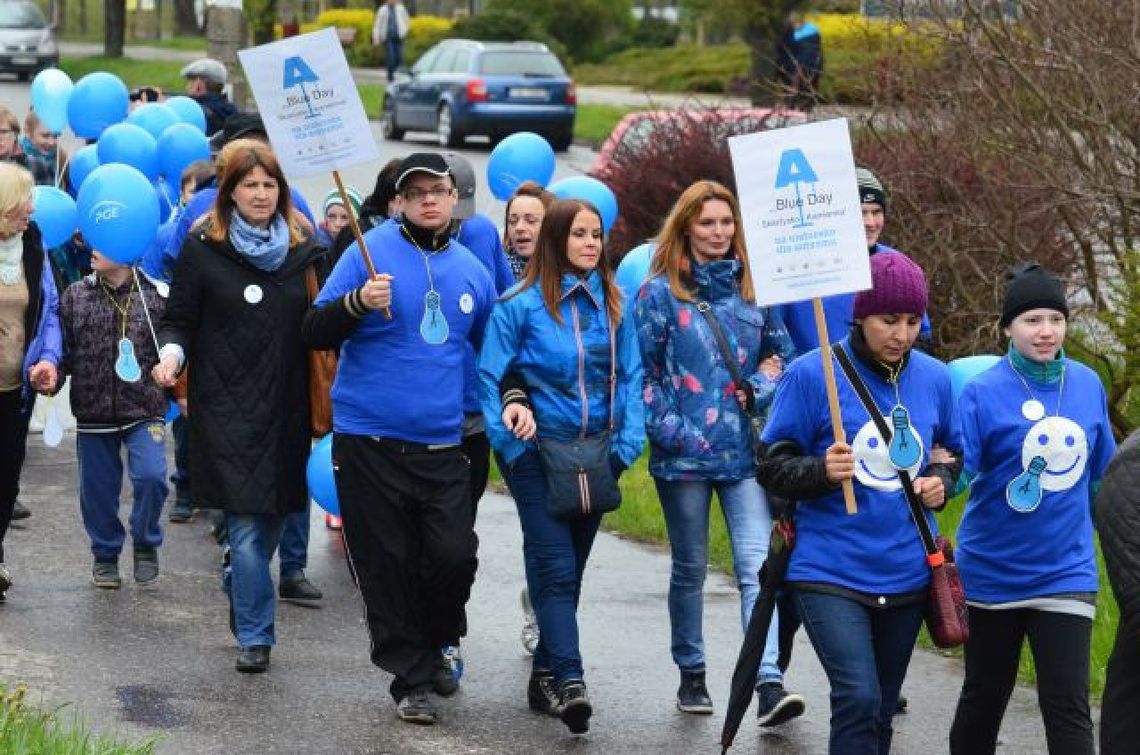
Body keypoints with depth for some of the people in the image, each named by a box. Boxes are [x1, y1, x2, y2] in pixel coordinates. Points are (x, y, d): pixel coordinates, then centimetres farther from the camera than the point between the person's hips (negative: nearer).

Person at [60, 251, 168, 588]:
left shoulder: (156, 295, -2)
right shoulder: (75, 295, 3)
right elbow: (63, 349, 6)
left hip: (143, 410, -2)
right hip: (93, 412, 2)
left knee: (150, 476, -18)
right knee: (97, 488, 7)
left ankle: (146, 543, 8)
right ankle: (105, 555, 29)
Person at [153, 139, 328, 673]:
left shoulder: (303, 245, 9)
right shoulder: (203, 248, 0)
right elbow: (179, 318, 1)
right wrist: (173, 353, -17)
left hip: (286, 405, 4)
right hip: (227, 406, -4)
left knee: (273, 516, 12)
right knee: (247, 523, -9)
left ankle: (238, 586, 40)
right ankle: (254, 635, -1)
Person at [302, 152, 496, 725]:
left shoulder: (471, 270, 11)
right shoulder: (373, 250, -4)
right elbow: (316, 334, -7)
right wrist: (357, 302, -25)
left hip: (442, 446, 3)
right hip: (370, 443, -3)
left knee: (454, 556, -8)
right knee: (386, 565, 0)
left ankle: (431, 648, 18)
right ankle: (411, 677, 12)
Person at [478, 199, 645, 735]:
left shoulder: (611, 305, 6)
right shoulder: (520, 304, -8)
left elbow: (631, 378, 9)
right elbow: (489, 379, -6)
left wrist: (626, 444, -1)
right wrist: (510, 444, -12)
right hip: (539, 454, -5)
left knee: (569, 568, 11)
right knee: (556, 568, -12)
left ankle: (546, 673, 20)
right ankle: (569, 681, -19)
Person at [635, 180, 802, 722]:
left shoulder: (751, 289, 8)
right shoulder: (660, 292, -1)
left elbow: (782, 352, 17)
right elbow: (642, 371, -3)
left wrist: (760, 389, -1)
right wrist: (672, 430, -11)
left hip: (744, 450, 2)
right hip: (684, 454, -2)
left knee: (757, 565, -10)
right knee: (690, 569, 11)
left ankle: (770, 685, -17)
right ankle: (691, 674, 25)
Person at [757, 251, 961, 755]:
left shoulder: (934, 378, 5)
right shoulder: (812, 374, -9)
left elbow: (951, 451, 21)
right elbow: (771, 467, -5)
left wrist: (941, 482, -1)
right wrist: (821, 471, -24)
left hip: (907, 574, 5)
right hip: (831, 574, -5)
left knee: (879, 710, 14)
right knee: (859, 698, -19)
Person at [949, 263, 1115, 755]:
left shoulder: (1087, 384, 2)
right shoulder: (984, 392, -10)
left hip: (1066, 572, 2)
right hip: (993, 571, -2)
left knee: (1067, 705, -5)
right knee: (984, 697, 14)